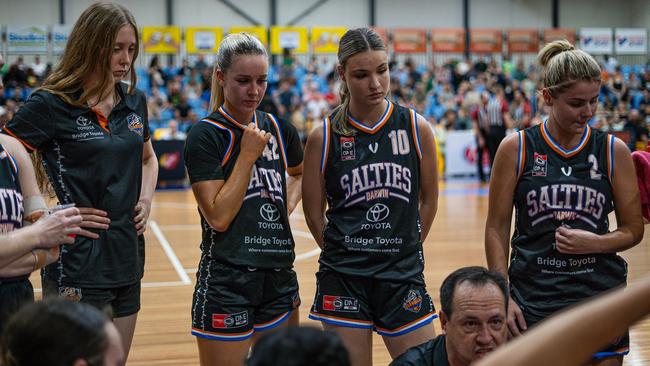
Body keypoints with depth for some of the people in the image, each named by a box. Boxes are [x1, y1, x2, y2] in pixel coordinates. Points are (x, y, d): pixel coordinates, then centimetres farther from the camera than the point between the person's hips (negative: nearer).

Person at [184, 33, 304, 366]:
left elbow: (300, 173, 28)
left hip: (280, 276, 5)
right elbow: (218, 217, -16)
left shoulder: (279, 129, 7)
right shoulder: (205, 135, -9)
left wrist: (289, 202, 9)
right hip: (226, 282, -5)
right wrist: (248, 154, -14)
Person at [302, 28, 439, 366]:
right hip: (343, 281, -1)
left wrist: (403, 251, 10)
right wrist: (345, 254, 7)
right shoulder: (324, 137, -4)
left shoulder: (416, 128, -1)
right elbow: (314, 213, 3)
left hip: (404, 277, 1)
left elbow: (428, 200, 8)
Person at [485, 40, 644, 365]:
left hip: (600, 298, 1)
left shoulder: (613, 150, 1)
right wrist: (503, 298, -5)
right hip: (532, 300, -1)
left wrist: (594, 242, -13)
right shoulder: (517, 148, -2)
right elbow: (497, 228, 1)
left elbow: (633, 230, 6)